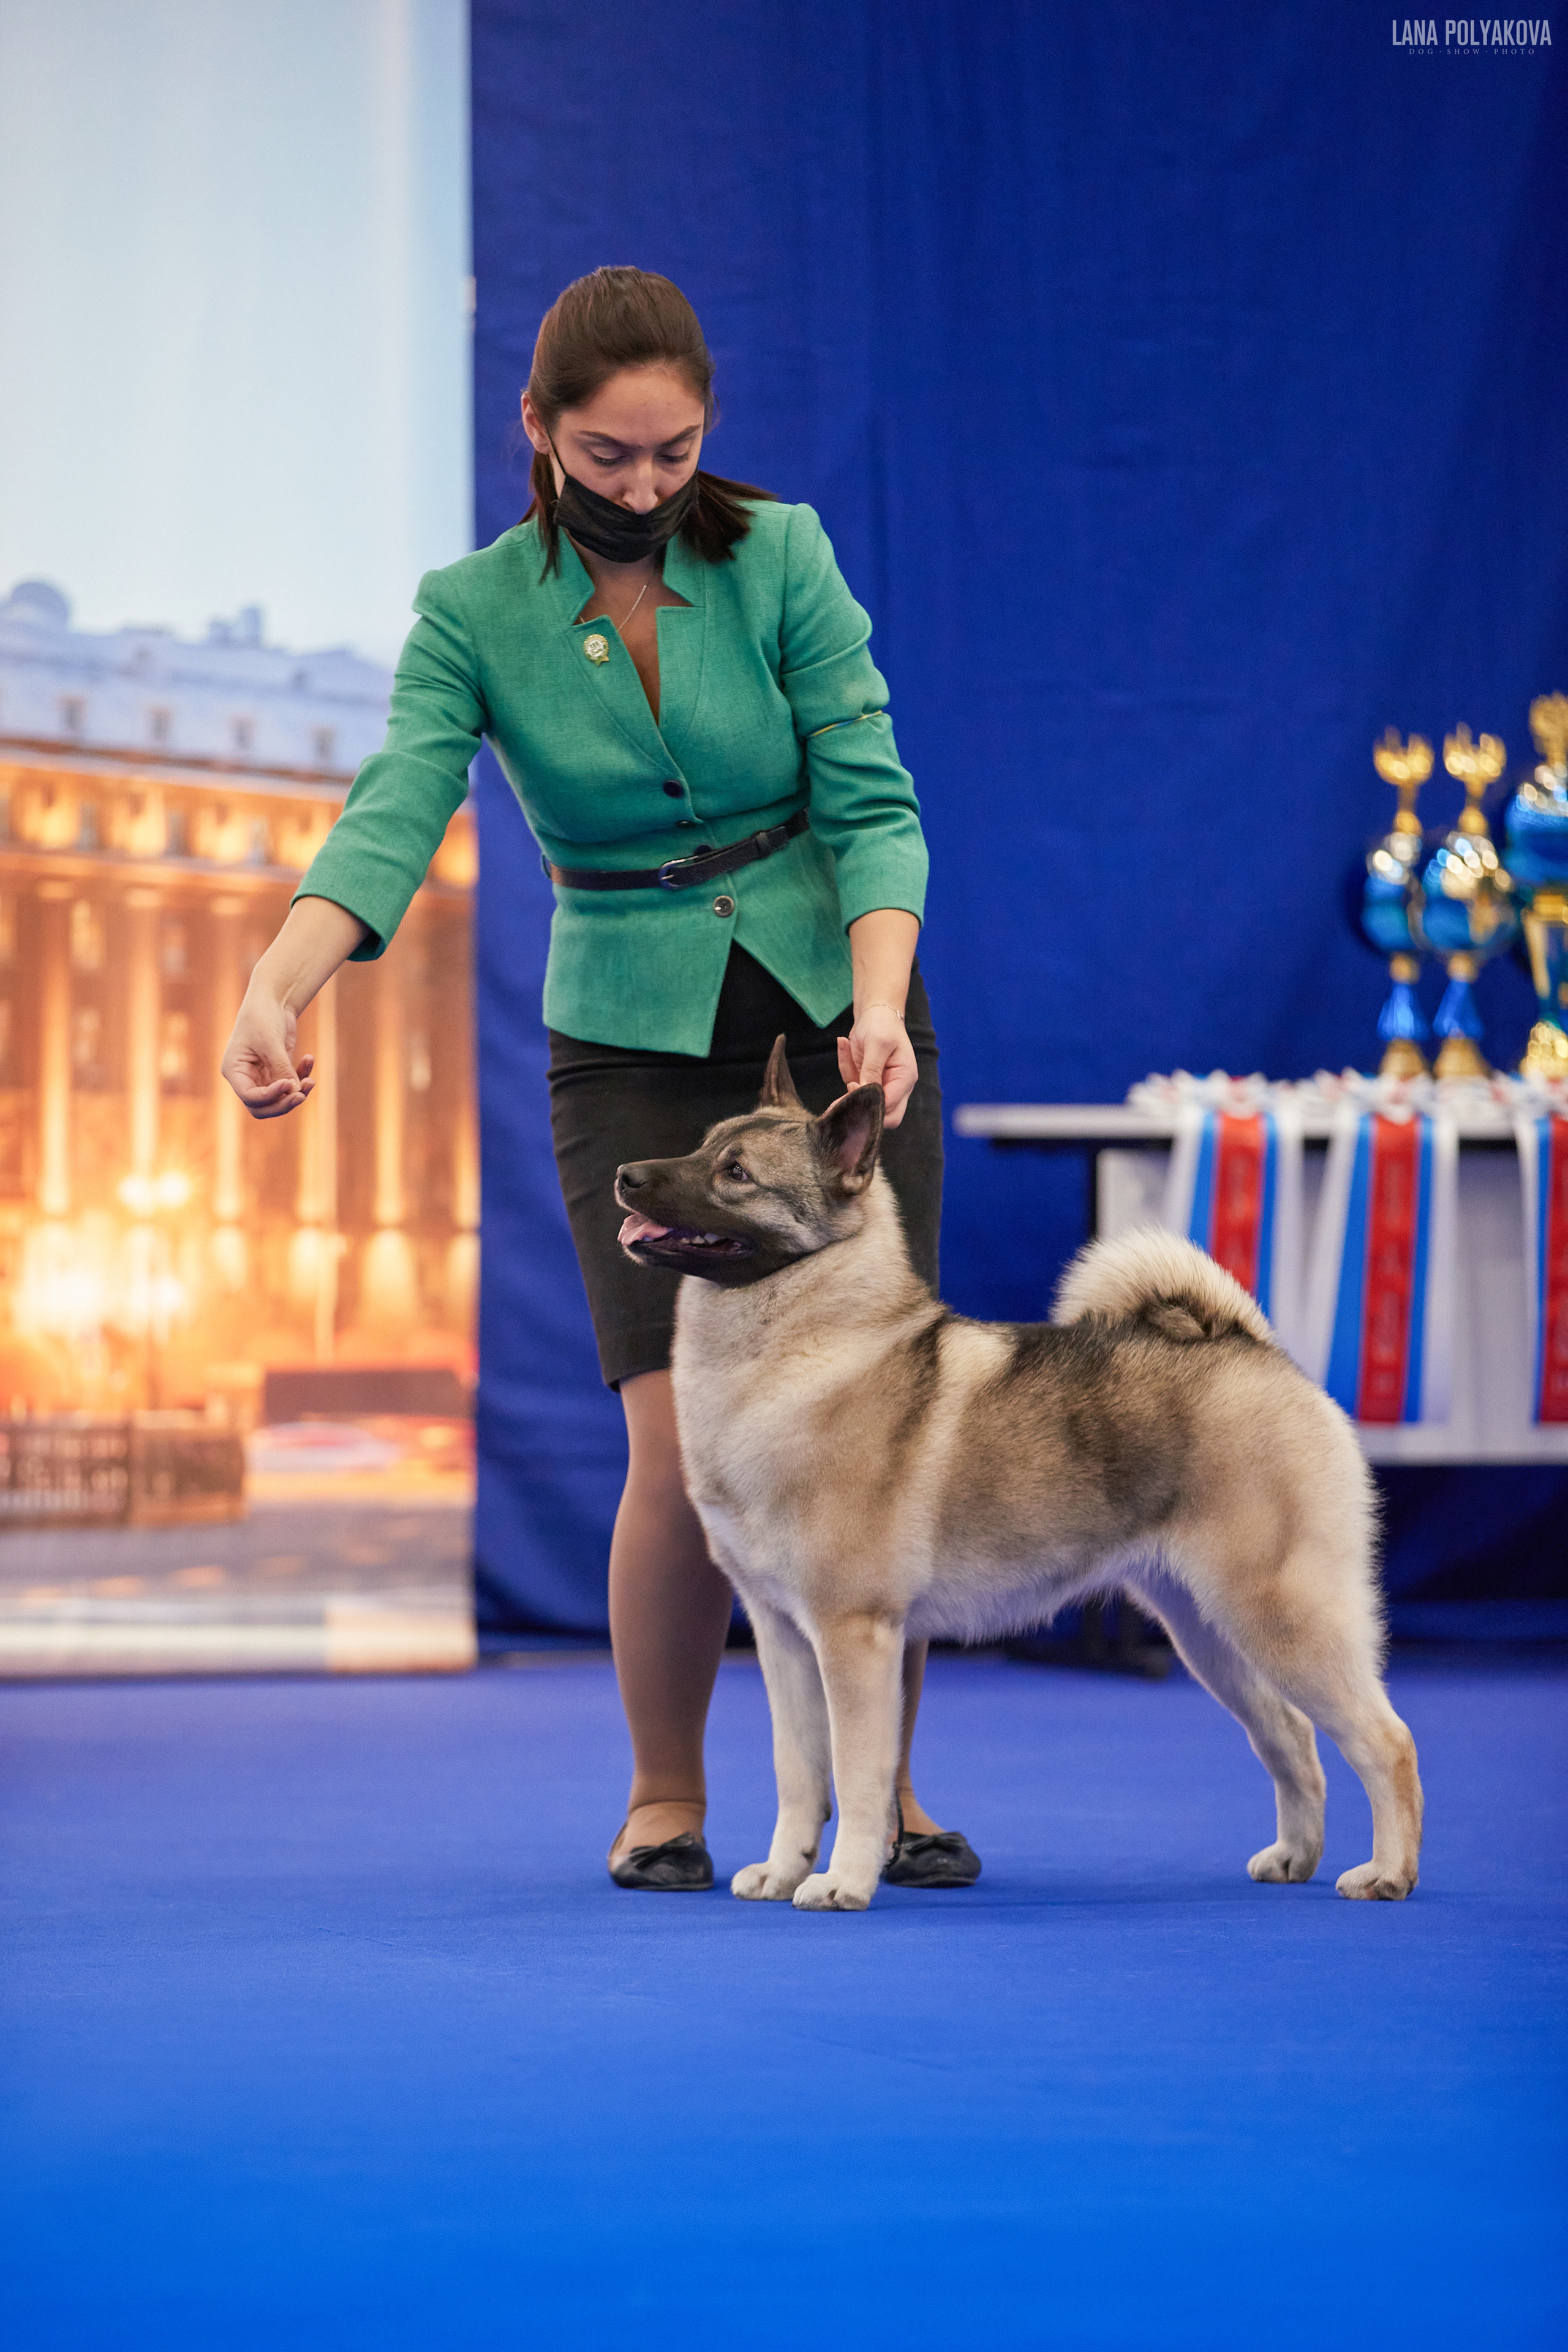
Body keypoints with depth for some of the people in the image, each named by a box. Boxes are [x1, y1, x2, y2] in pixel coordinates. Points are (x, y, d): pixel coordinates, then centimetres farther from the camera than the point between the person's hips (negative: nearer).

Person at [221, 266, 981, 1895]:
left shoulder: (778, 557, -6)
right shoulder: (474, 613, -6)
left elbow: (869, 798, -9)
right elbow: (392, 819, -19)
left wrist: (878, 1003, -26)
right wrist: (274, 990, -37)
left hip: (834, 1008, 1)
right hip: (634, 1044, -1)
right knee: (686, 1445, -12)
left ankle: (888, 1791, 12)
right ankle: (663, 1798, 8)